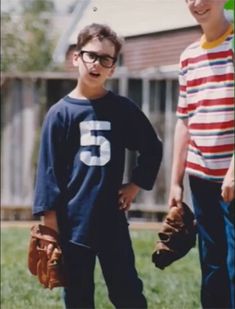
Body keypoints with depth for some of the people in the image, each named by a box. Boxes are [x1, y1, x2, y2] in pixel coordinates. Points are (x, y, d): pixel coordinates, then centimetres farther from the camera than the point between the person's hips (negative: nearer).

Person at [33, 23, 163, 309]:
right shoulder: (60, 113, -3)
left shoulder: (123, 109, 2)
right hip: (72, 221, -1)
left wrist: (137, 184, 6)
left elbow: (152, 148, 15)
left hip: (112, 220, 1)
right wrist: (49, 213, -7)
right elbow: (49, 167, -3)